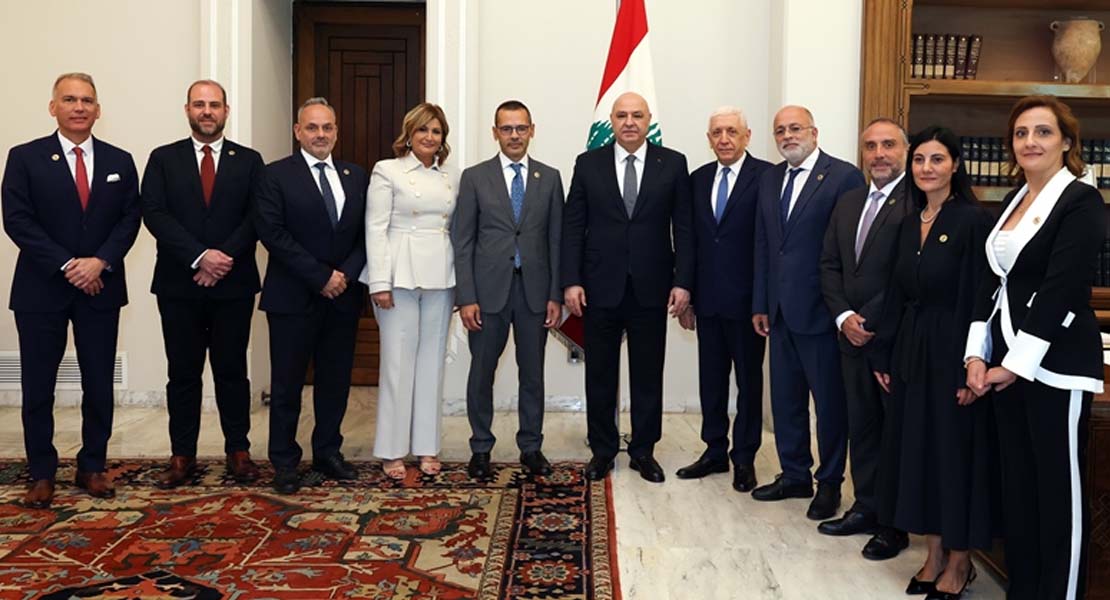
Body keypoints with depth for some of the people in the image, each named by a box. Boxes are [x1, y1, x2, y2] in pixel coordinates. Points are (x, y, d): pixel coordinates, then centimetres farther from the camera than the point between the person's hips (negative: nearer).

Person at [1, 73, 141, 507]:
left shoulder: (120, 161, 8)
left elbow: (130, 219, 2)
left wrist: (100, 261, -13)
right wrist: (66, 266, -15)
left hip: (101, 287, 2)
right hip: (41, 288, -2)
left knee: (99, 384, 7)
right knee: (38, 387, 5)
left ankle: (93, 467, 20)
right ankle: (41, 474, 17)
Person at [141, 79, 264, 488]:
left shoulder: (249, 161, 7)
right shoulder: (163, 159, 7)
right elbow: (154, 214, -5)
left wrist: (224, 258, -14)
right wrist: (200, 256, -16)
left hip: (233, 283, 0)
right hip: (179, 285, 1)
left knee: (232, 371, 6)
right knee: (183, 374, 7)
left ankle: (238, 451, 16)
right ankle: (182, 456, 16)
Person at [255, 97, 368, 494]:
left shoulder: (356, 177, 10)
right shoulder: (277, 175, -2)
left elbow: (366, 233, 7)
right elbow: (272, 232, -12)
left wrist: (346, 273, -10)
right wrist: (321, 276, -15)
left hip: (343, 296, 4)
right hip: (293, 297, -4)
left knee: (336, 380, 11)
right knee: (287, 383, 5)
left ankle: (328, 453, 25)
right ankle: (284, 462, 16)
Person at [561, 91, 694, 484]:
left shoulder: (673, 164, 3)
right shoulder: (588, 164, 4)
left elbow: (683, 228, 1)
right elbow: (573, 227, 2)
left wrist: (682, 282, -6)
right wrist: (571, 281, -6)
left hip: (651, 288, 0)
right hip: (600, 288, 0)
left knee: (648, 376, 9)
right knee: (600, 375, 9)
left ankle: (644, 451, 23)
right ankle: (602, 450, 23)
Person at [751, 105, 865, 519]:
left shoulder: (844, 176, -9)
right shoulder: (770, 179, 12)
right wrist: (760, 305, 11)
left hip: (820, 310, -6)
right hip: (781, 310, 6)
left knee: (830, 401, 6)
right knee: (785, 398, 15)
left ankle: (829, 483, 21)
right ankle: (794, 476, 30)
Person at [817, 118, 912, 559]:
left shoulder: (919, 203, -11)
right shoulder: (847, 203, 13)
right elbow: (829, 266, 11)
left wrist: (873, 322, -14)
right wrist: (844, 317, -3)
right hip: (853, 336, 7)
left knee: (895, 431, 5)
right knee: (861, 426, 15)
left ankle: (892, 523, 17)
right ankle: (866, 507, 28)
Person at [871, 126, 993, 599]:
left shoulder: (972, 220, -11)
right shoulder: (909, 225, 9)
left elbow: (978, 298, -15)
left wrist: (972, 368, -18)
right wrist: (883, 354, 10)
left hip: (953, 352, -7)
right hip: (912, 352, 7)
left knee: (955, 452, 4)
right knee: (919, 450, 11)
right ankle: (934, 556, 24)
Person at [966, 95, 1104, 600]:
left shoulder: (1081, 201, -9)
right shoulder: (1014, 200, 14)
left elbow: (1061, 290, -17)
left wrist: (1016, 363, -16)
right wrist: (978, 352, 1)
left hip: (1055, 364, -7)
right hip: (1007, 359, 7)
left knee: (1058, 485, 2)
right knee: (1015, 480, 13)